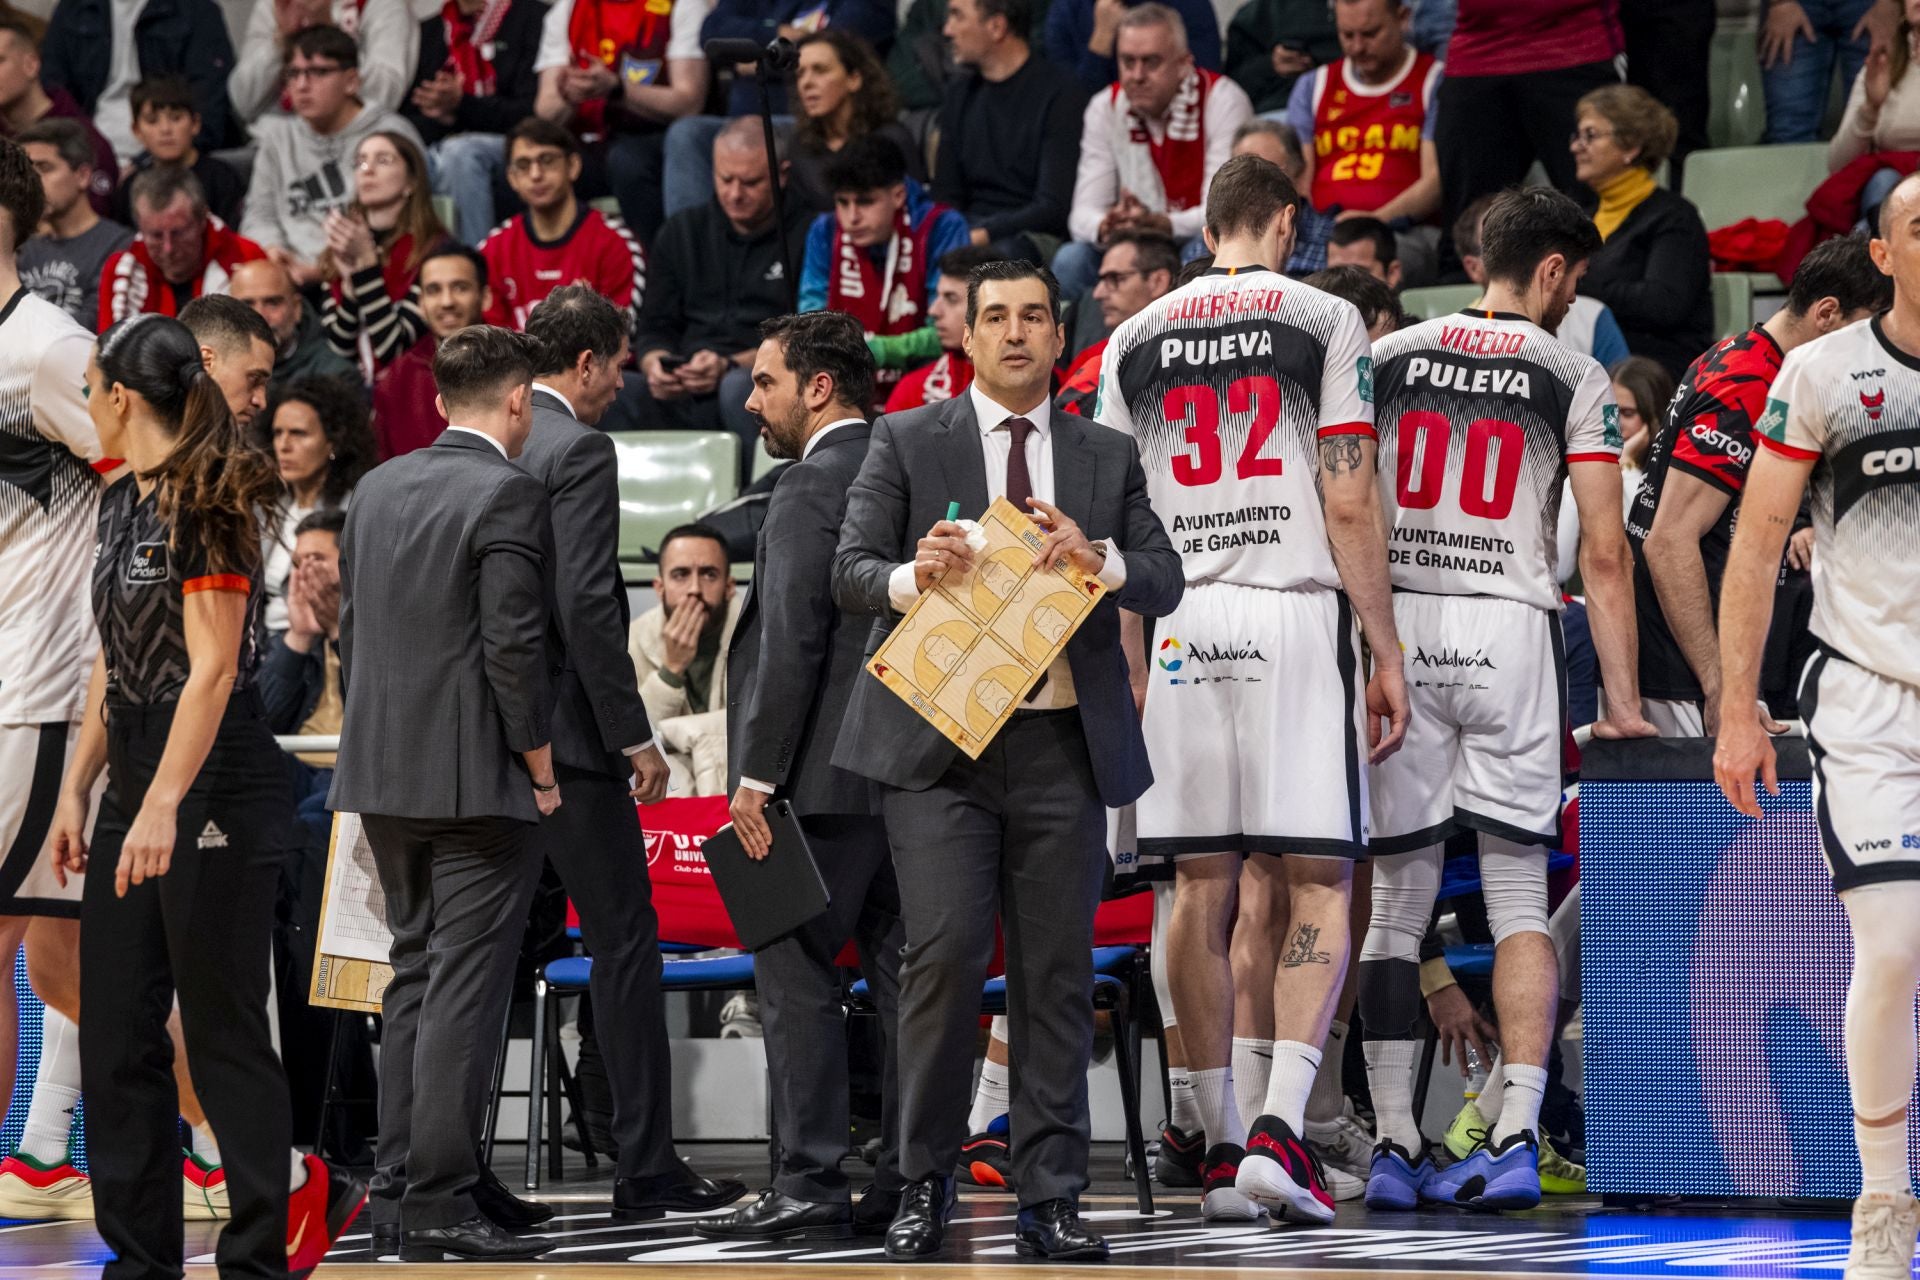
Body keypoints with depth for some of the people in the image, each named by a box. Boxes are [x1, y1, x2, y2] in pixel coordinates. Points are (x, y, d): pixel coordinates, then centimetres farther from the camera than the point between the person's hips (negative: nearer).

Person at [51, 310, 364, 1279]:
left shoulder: (205, 508, -13)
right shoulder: (122, 505, 13)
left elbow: (212, 671, -19)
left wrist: (163, 807, -25)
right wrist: (76, 789, 14)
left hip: (215, 796, -9)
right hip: (136, 796, 9)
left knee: (223, 1031, -3)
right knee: (115, 1035, 6)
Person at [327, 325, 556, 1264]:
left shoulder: (378, 488, 10)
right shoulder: (508, 495, -12)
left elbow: (351, 629, 14)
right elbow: (514, 645, -17)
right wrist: (542, 769, -8)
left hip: (385, 773, 7)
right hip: (476, 779, -7)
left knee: (414, 973, 16)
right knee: (465, 985, -6)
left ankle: (399, 1179, 16)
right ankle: (438, 1197, -9)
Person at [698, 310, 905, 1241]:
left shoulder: (810, 486, -12)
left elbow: (792, 641, -18)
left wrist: (756, 773, -15)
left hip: (825, 776, -8)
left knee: (796, 973, -4)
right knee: (901, 972, 9)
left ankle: (808, 1181, -7)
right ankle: (909, 1176, 11)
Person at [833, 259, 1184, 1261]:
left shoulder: (1108, 458, 15)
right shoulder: (908, 442, 8)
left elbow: (1164, 580, 7)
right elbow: (849, 571, 2)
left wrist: (1099, 558, -14)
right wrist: (911, 577, -20)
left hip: (1064, 742, 3)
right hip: (939, 739, -2)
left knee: (1057, 972, 2)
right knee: (946, 952, -13)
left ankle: (1050, 1200, 7)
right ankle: (924, 1185, 0)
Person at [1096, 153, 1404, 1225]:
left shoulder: (1135, 340, 12)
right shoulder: (1325, 322, 1)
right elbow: (1350, 507, -5)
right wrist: (1385, 655, 0)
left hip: (1179, 620, 4)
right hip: (1296, 613, -3)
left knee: (1203, 889, 6)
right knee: (1320, 884, -1)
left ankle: (1222, 1148, 8)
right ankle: (1280, 1126, -16)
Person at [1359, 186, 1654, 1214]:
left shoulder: (1385, 361, 9)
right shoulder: (1573, 380, 3)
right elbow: (1604, 557, -2)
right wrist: (1622, 702, 2)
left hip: (1394, 628, 2)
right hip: (1512, 629, -2)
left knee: (1396, 902, 7)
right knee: (1519, 902, 3)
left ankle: (1393, 1148, 5)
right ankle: (1516, 1140, -8)